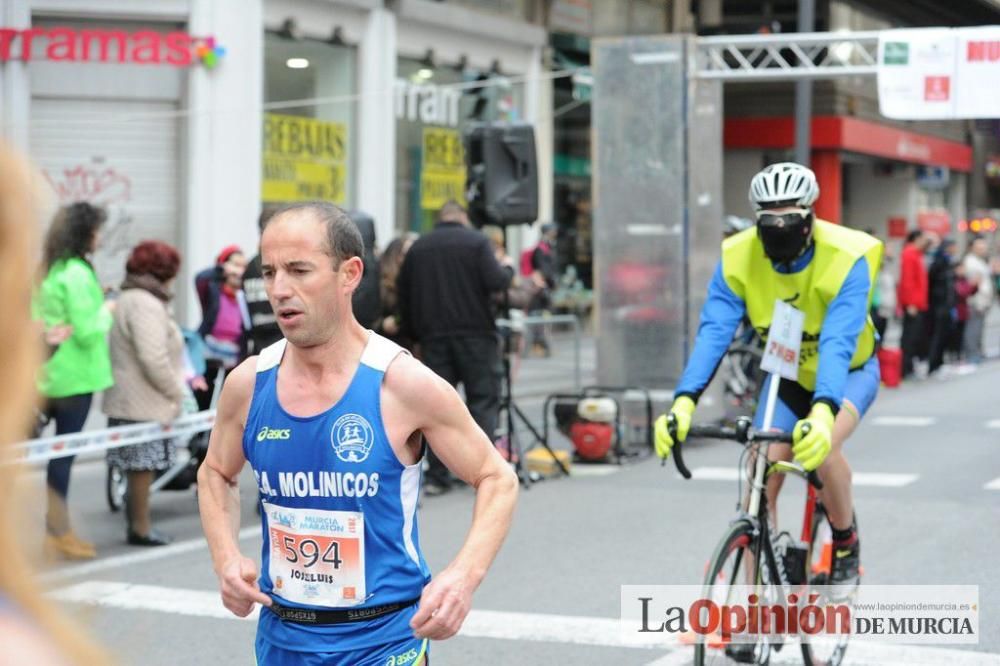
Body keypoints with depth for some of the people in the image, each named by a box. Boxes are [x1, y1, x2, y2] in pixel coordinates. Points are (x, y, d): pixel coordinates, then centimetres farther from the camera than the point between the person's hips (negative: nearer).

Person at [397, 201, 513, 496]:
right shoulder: (476, 241, -3)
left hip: (433, 337, 4)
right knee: (483, 400, 2)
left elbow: (403, 295, 10)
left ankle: (437, 477, 3)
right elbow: (494, 281, -14)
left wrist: (413, 334, 16)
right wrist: (509, 270, 6)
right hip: (475, 333, -3)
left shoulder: (418, 248, 11)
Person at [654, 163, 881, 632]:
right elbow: (713, 332, -31)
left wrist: (823, 413, -59)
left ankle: (847, 542, -3)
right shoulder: (739, 259, -22)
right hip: (786, 376, 4)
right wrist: (684, 401, -46)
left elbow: (837, 344, -43)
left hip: (849, 372, -3)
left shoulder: (847, 259, -32)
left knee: (820, 447, -32)